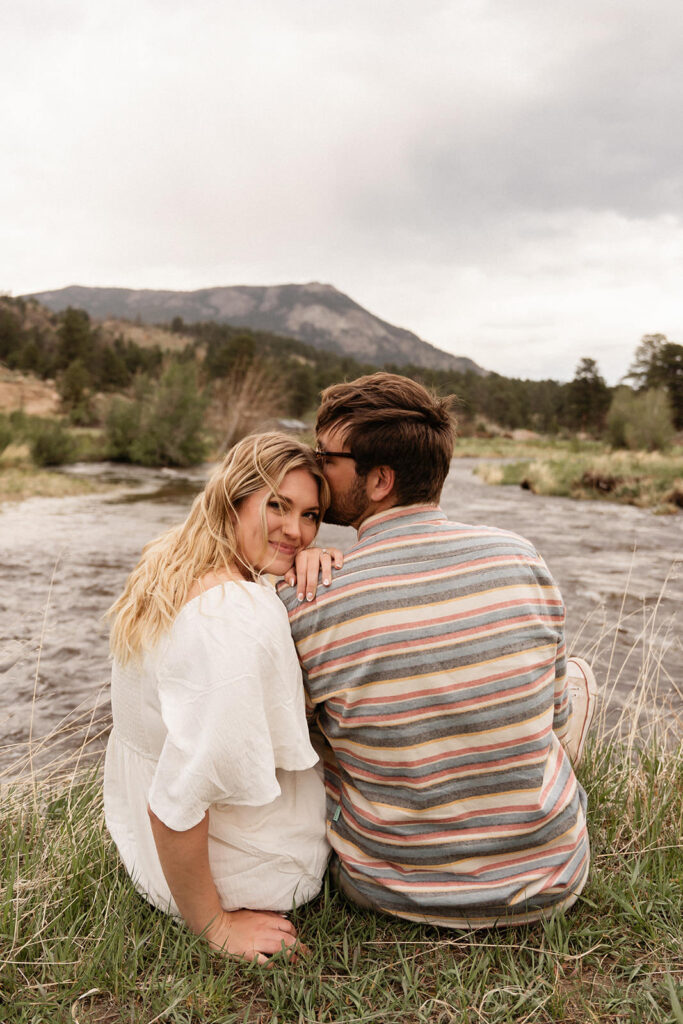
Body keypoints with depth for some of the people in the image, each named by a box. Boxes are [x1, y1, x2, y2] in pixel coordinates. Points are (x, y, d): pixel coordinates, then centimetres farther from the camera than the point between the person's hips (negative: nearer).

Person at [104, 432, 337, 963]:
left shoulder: (168, 575, -6)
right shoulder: (242, 618, -35)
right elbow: (176, 805, -35)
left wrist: (313, 559, -13)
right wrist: (214, 925, -20)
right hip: (243, 876, -7)